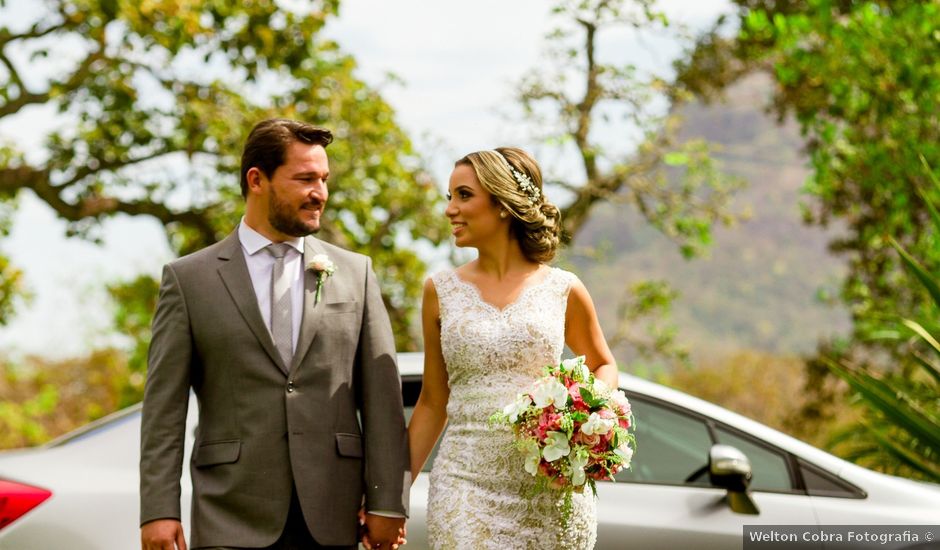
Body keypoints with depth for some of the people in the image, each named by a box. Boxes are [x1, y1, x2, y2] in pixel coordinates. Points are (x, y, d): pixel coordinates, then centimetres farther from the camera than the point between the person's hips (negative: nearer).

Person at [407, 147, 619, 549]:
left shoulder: (563, 290, 2)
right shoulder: (441, 291, 6)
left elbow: (603, 365, 18)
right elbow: (432, 403, 10)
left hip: (551, 490, 0)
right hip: (467, 484, 1)